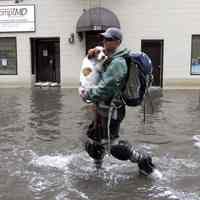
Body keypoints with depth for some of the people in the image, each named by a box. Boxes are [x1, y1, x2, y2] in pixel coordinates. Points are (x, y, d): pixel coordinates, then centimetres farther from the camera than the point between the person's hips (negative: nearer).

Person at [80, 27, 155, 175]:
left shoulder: (117, 63, -22)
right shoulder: (112, 59, 9)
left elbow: (105, 88, -26)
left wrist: (87, 95, -12)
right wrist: (94, 53, 8)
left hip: (111, 110, -10)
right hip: (104, 109, 10)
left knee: (113, 144, -2)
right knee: (94, 137, 20)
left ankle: (144, 160, 13)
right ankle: (97, 165, 39)